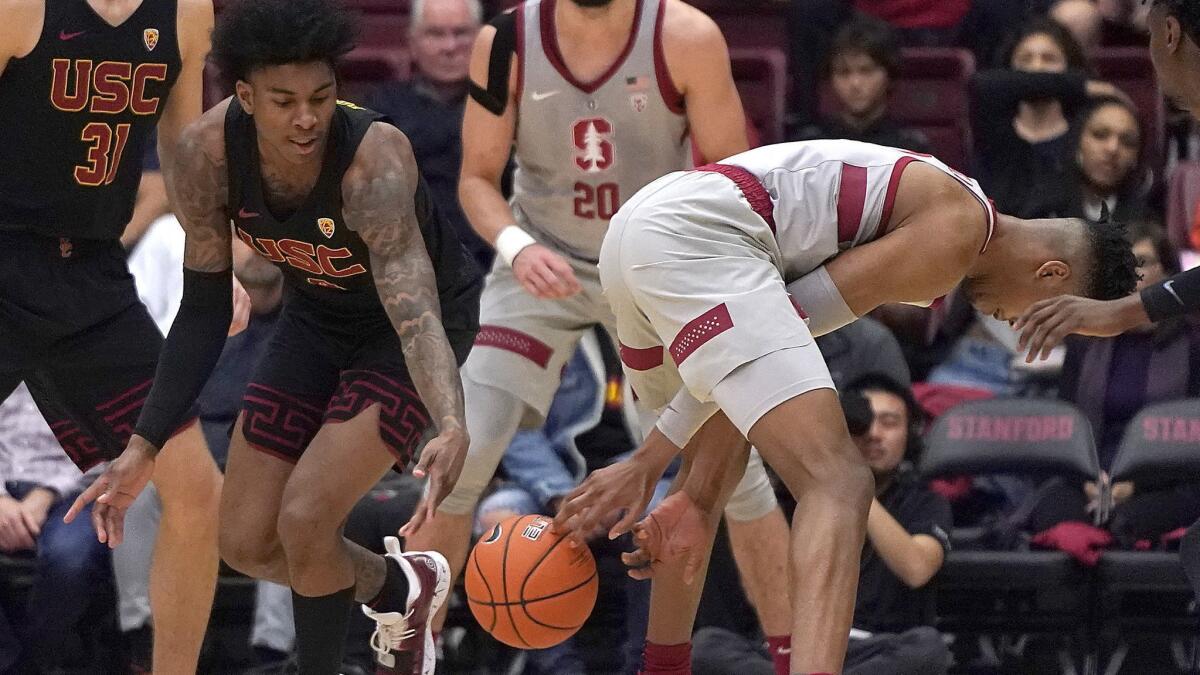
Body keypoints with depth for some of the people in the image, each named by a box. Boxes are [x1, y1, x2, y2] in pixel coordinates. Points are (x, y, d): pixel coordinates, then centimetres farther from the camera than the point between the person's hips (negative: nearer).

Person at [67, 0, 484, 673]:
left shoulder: (375, 159, -38)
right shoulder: (208, 153, -24)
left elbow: (414, 307, -48)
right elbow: (204, 309, -11)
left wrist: (452, 427, -66)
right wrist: (144, 447, -15)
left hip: (420, 321, -6)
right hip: (318, 318, 6)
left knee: (305, 519, -21)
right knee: (247, 543, 7)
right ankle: (399, 586, 35)